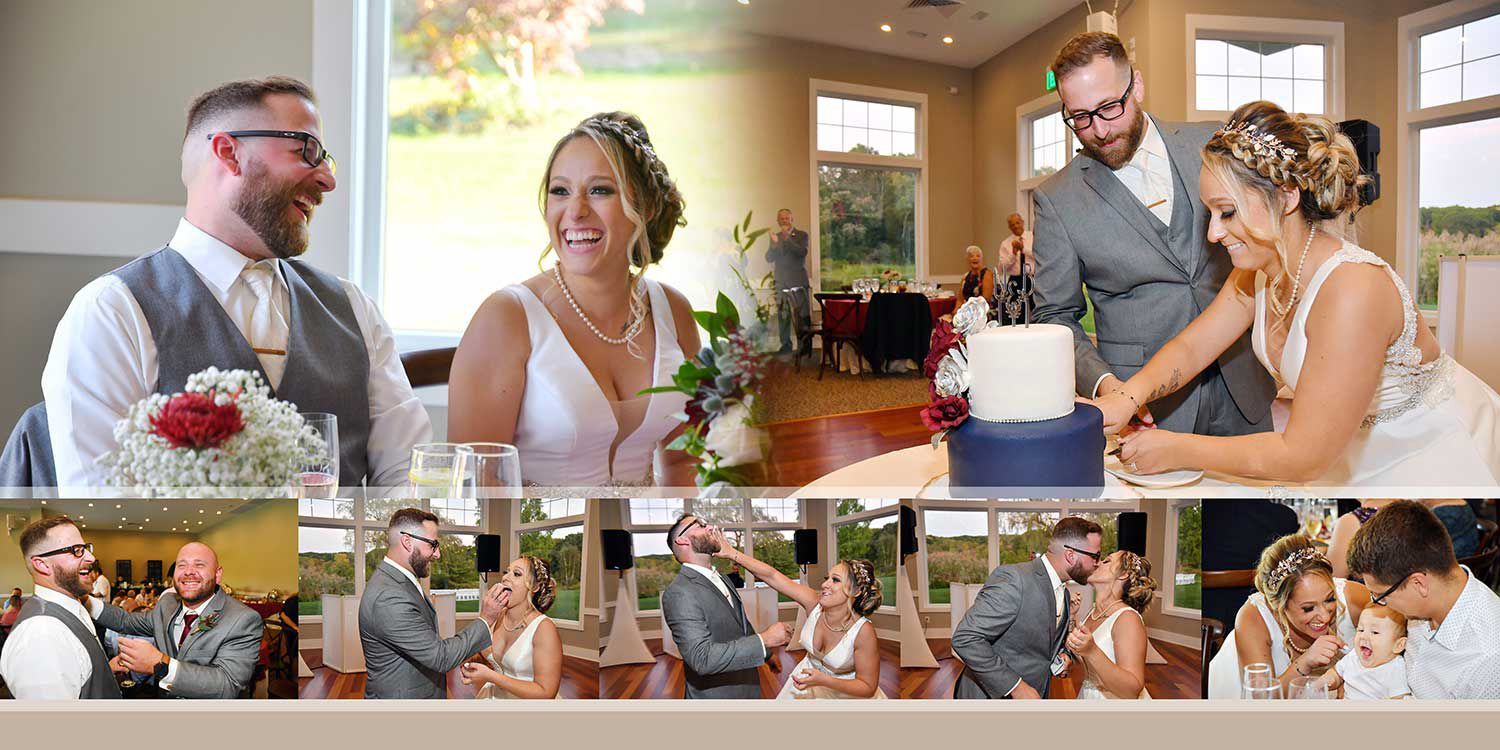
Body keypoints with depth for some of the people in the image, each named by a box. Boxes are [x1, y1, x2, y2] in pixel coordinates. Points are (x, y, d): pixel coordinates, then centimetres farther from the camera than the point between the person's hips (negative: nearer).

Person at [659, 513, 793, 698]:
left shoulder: (722, 580, 9)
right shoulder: (679, 593, -21)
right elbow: (702, 658, -29)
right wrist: (764, 640, -27)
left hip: (747, 690, 8)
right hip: (715, 696, -8)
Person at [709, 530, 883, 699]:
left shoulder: (863, 631, -31)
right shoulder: (814, 602, -21)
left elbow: (868, 687, -24)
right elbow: (773, 576, -20)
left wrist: (824, 680, -35)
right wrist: (733, 553, -24)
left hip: (846, 691, -4)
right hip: (808, 679, 4)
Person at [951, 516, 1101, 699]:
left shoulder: (1063, 594, 7)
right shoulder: (1014, 579, -22)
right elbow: (965, 637, -27)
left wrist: (1057, 660, -2)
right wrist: (1016, 687, -26)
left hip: (1032, 697, 8)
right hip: (991, 696, -8)